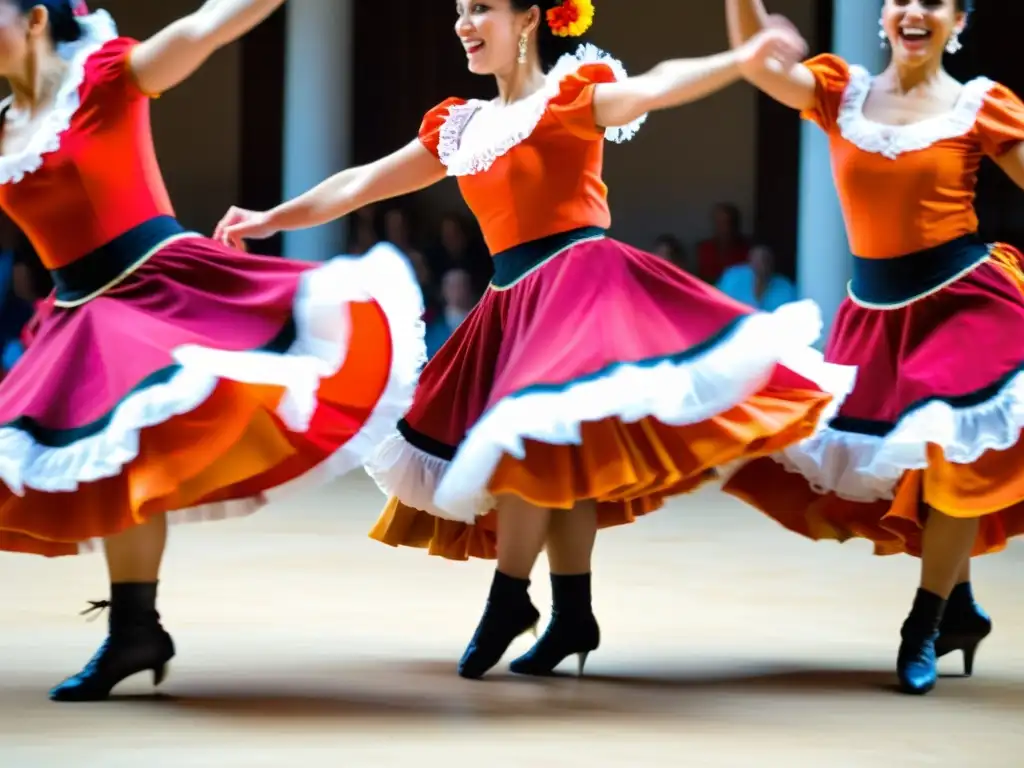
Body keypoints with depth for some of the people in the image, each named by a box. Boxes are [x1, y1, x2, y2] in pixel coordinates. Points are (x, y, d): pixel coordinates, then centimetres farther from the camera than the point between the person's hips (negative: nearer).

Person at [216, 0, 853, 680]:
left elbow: (652, 89, -19)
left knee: (527, 437, -18)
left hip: (579, 280, -7)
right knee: (554, 459, 7)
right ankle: (572, 614, 10)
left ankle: (509, 598, -10)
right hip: (516, 300, 7)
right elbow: (364, 184, 24)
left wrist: (745, 57, -36)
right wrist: (273, 220, 26)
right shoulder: (461, 128, 18)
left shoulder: (570, 96, -2)